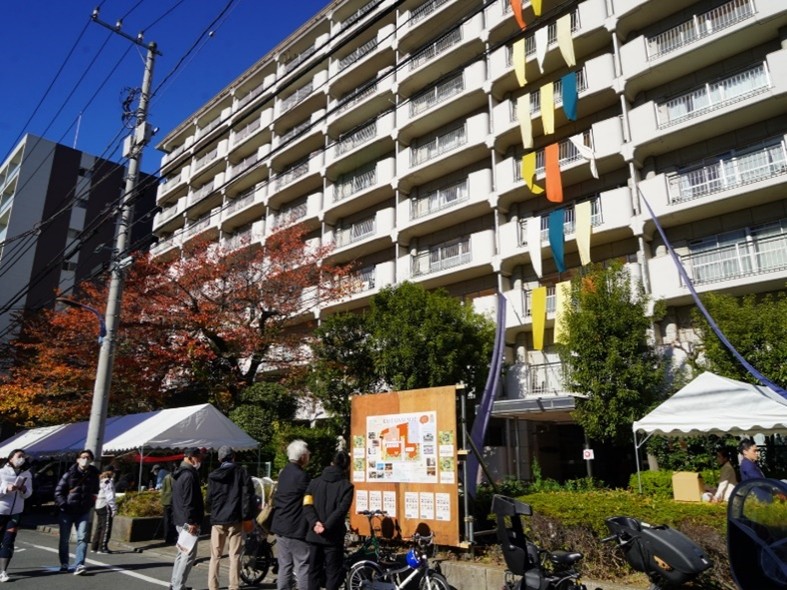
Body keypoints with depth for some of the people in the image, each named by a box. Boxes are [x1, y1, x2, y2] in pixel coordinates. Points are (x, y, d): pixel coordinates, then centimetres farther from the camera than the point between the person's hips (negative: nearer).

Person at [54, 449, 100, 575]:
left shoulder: (94, 475, 2)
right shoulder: (70, 474, -8)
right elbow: (58, 491, -6)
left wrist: (90, 504, 6)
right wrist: (64, 505, -15)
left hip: (84, 512, 1)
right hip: (67, 512, -1)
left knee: (82, 538, -8)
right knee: (64, 539, 10)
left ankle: (79, 565, -10)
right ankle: (64, 564, 26)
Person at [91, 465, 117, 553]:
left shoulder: (100, 480, 14)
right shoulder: (108, 481, -12)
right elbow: (110, 496, -17)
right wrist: (114, 508, -15)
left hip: (98, 506, 9)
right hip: (105, 506, -9)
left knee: (99, 526, 15)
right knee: (106, 527, -4)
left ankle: (94, 546, 20)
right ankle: (102, 547, -5)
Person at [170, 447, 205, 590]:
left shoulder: (179, 474, 14)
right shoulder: (189, 475, -18)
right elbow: (189, 501, -23)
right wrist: (192, 522, -23)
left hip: (180, 520, 11)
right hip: (187, 522, -11)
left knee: (182, 552, 19)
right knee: (189, 554, -6)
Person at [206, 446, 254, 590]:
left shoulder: (213, 475, 4)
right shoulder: (241, 472, -3)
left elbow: (209, 499, 6)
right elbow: (248, 494, -8)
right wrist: (247, 516, -3)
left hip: (217, 519, 2)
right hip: (235, 519, -2)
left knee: (215, 555, 12)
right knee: (234, 555, 4)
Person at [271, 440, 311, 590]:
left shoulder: (284, 472, 11)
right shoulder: (302, 476, -18)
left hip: (280, 527, 9)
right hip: (296, 529, -9)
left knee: (284, 566, 13)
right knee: (303, 567, -2)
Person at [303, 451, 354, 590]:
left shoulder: (315, 482, 6)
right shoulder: (346, 486, -6)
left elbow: (307, 506, -4)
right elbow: (341, 510, -18)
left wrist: (314, 523, -14)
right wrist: (326, 527, -20)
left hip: (314, 535, 4)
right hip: (333, 536, -4)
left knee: (314, 571, 14)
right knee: (333, 573, 6)